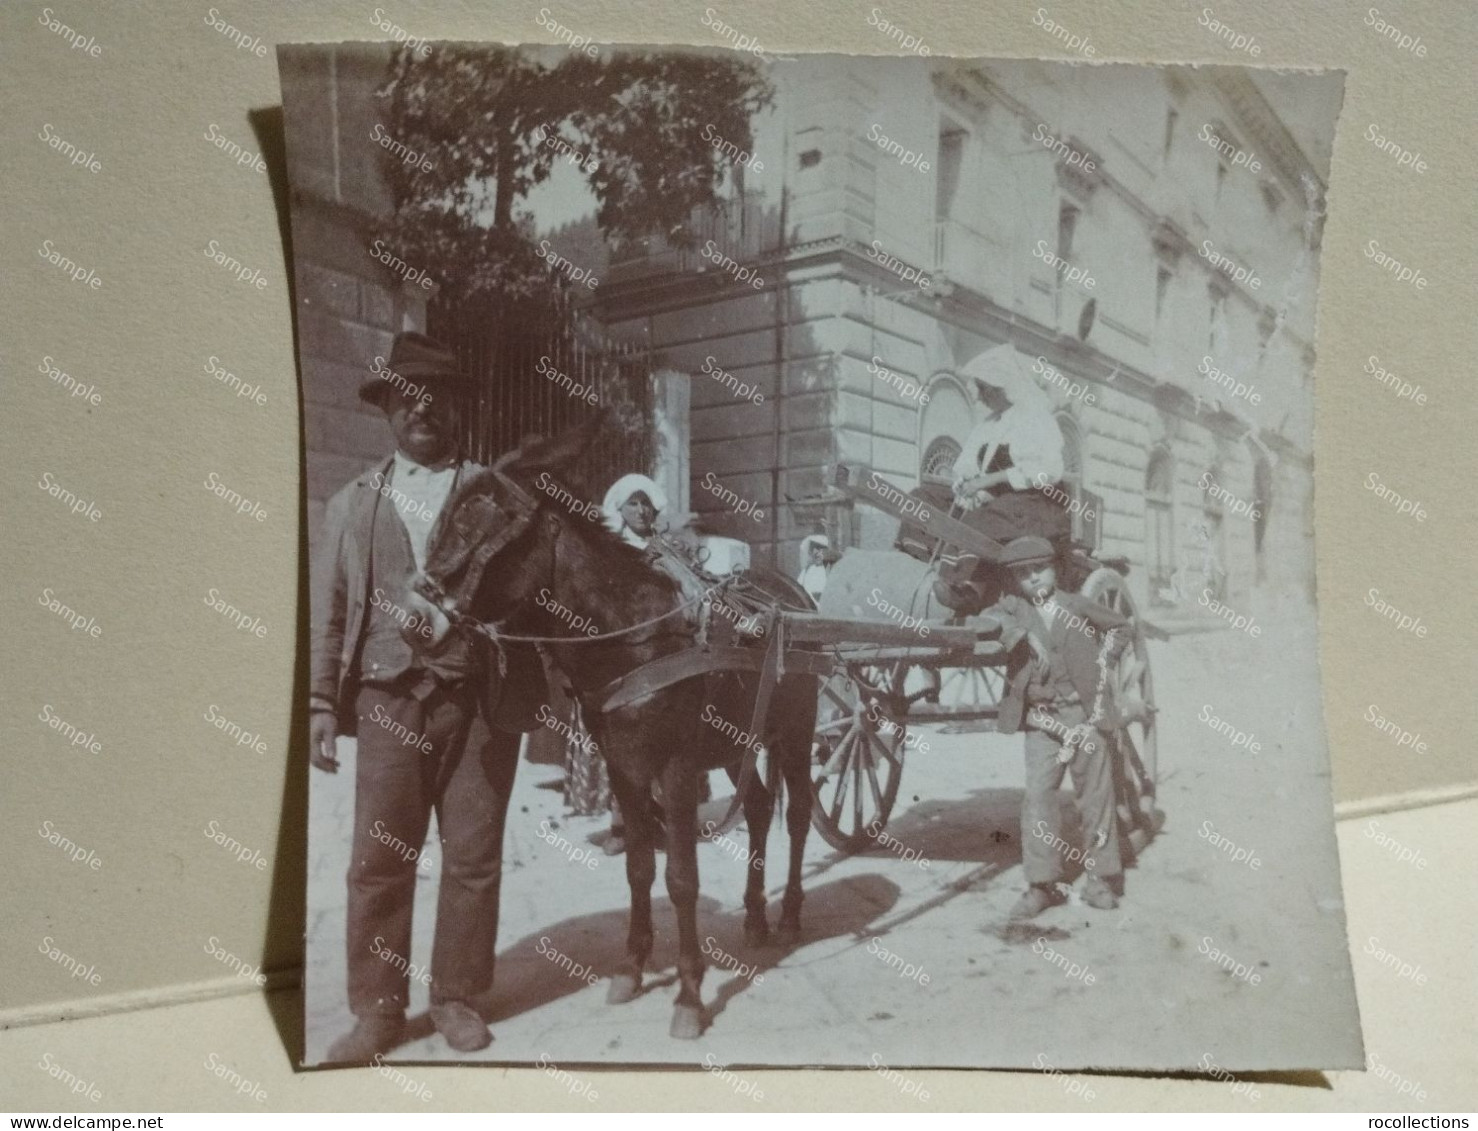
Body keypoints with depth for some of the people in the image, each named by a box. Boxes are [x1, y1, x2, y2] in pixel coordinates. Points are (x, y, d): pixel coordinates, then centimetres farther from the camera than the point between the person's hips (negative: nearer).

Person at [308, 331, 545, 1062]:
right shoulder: (353, 503, 13)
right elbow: (326, 611, 10)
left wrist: (531, 687, -11)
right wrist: (321, 704, 2)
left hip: (480, 696, -1)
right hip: (390, 699, 2)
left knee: (473, 856, 6)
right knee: (380, 858, 5)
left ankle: (458, 999, 21)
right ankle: (377, 1009, 19)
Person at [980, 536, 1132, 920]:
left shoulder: (1078, 606, 5)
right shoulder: (1013, 607, 5)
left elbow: (1120, 627, 18)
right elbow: (987, 619, -15)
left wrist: (1102, 663, 7)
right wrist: (1025, 635, -24)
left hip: (1085, 715, 0)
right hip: (1041, 721, 0)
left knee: (1096, 797, 6)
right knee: (1038, 796, -5)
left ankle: (1100, 880, 19)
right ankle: (1041, 885, 5)